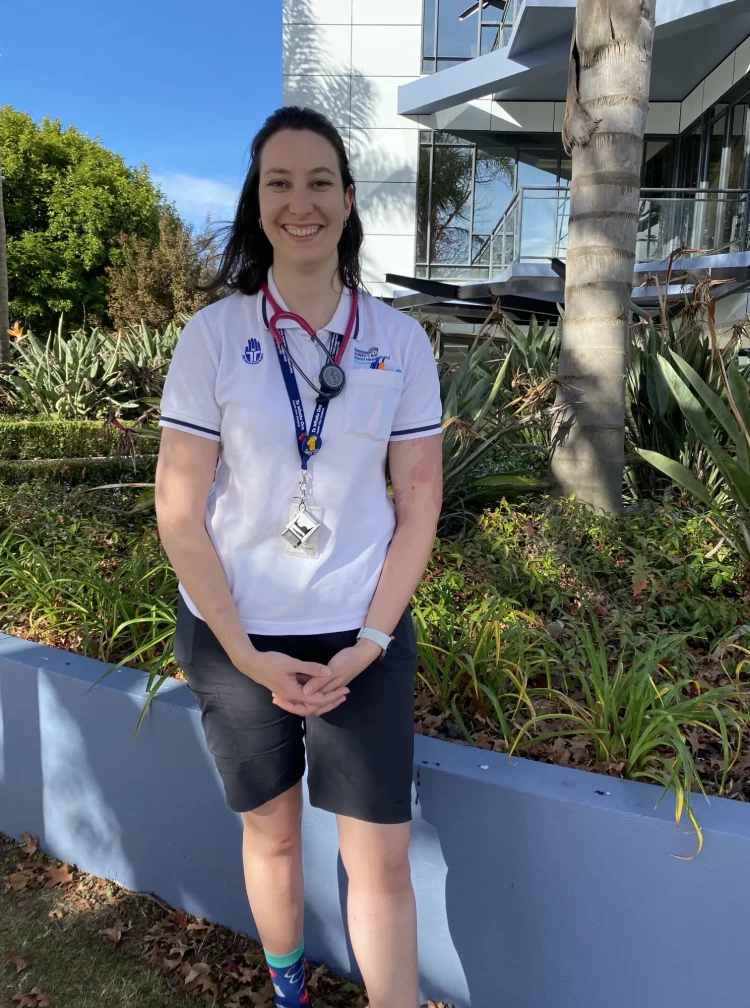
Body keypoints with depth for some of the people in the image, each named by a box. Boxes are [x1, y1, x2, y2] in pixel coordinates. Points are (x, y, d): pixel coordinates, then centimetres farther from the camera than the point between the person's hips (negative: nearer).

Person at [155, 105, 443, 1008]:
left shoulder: (400, 340, -3)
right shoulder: (214, 334, -7)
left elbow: (419, 504, -1)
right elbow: (178, 512, -8)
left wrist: (371, 641, -8)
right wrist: (247, 656, -10)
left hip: (363, 637, 0)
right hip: (236, 636, 0)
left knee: (381, 862, 5)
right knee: (271, 833, 19)